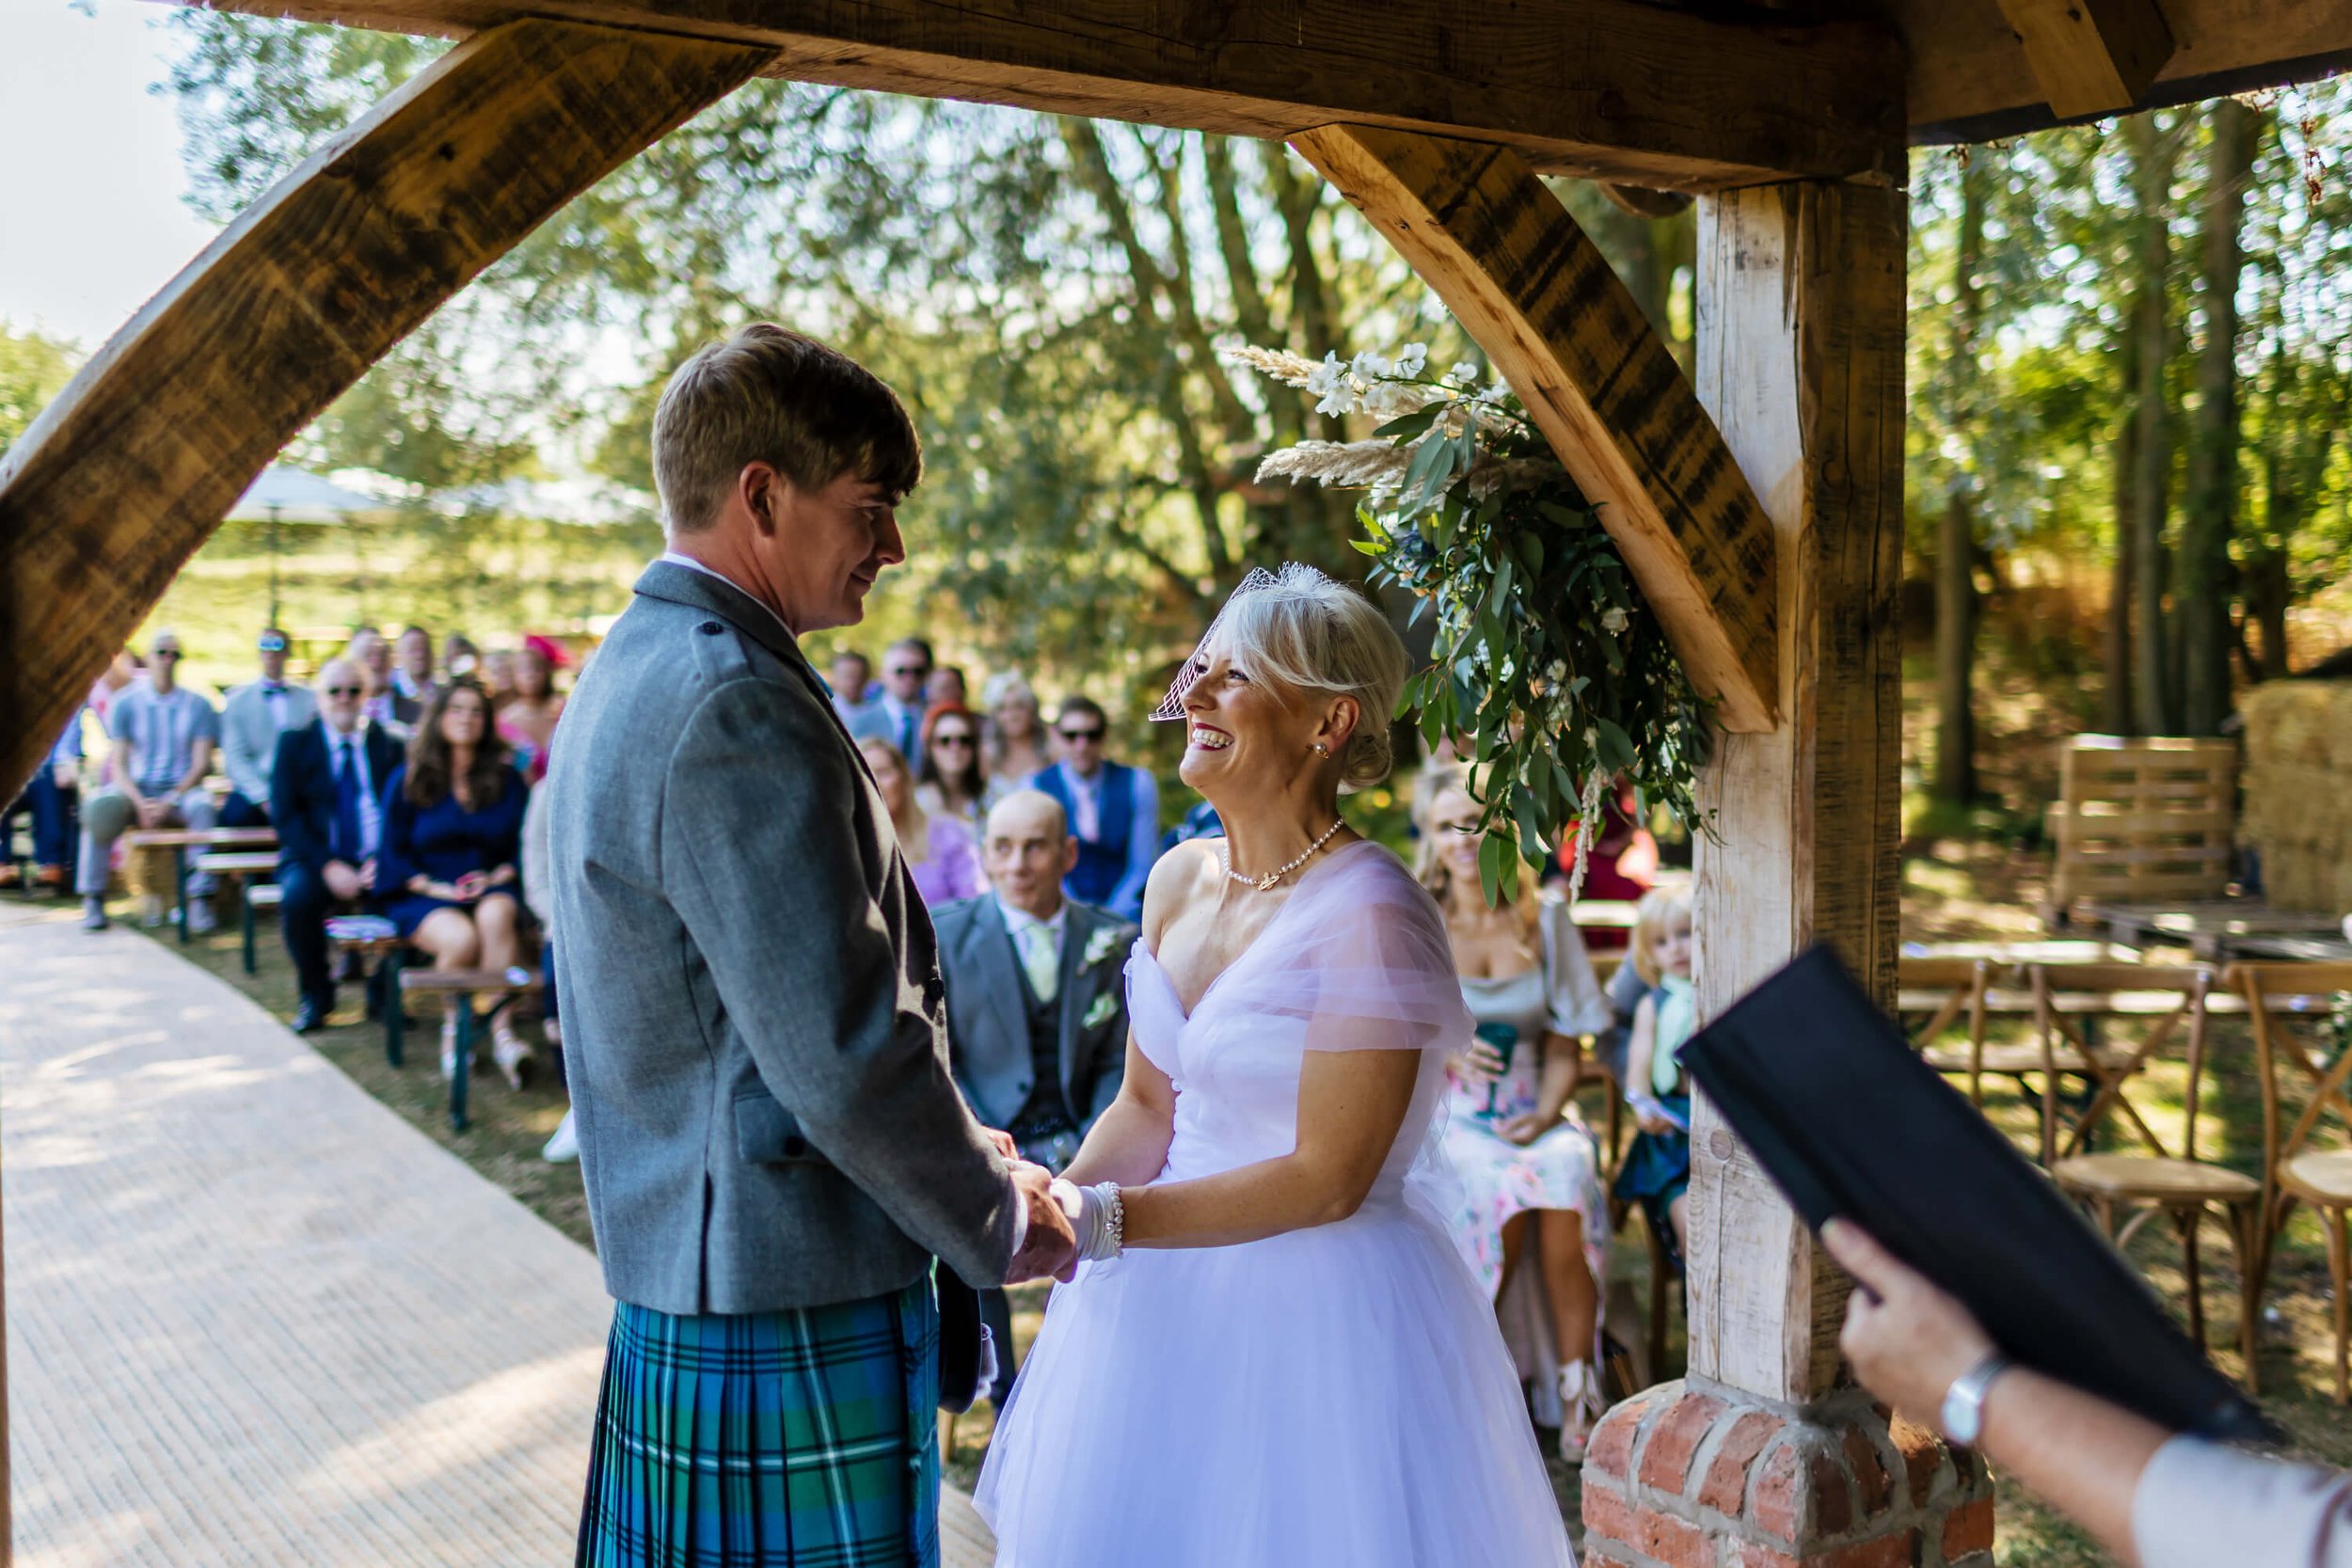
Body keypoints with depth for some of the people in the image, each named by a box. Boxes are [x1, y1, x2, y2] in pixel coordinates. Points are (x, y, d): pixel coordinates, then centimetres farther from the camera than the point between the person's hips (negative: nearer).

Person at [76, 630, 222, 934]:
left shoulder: (197, 706, 4)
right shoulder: (125, 703, 4)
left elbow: (201, 765, -3)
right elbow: (119, 764, -1)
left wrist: (169, 802, -18)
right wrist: (140, 803, -19)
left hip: (181, 790, 0)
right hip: (136, 789, 1)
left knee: (203, 806, -35)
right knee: (98, 806, -31)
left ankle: (200, 899, -32)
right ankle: (93, 900, -21)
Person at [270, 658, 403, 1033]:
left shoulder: (388, 746, 11)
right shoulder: (294, 743, 7)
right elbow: (285, 815, -3)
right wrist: (328, 866, -16)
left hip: (375, 863, 1)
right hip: (315, 860, -1)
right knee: (298, 894, -34)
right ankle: (315, 995, -9)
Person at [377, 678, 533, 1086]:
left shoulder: (507, 779, 13)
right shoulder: (407, 780, 8)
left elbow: (525, 845, 12)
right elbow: (393, 853, 6)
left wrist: (500, 876, -7)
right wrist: (434, 886, -9)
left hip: (490, 888, 1)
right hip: (426, 896, -1)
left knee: (497, 915, -37)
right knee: (461, 938, -35)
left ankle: (501, 1032, -42)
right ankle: (452, 1027, -9)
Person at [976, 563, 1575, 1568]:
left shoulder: (1370, 915, -20)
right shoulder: (1178, 880, 3)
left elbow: (1326, 1179, -20)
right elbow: (1147, 1104, 9)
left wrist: (1102, 1220, -22)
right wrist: (1048, 1207, -9)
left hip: (1323, 1312, -7)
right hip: (1168, 1299, 7)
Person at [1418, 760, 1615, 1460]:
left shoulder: (1546, 918, 9)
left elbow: (1563, 1047, 9)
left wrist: (1545, 1112, -10)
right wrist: (1442, 1053, -16)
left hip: (1534, 1110, 2)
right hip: (1445, 1112, -2)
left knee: (1567, 1182, -31)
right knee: (1496, 1189, -33)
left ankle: (1578, 1395, -21)